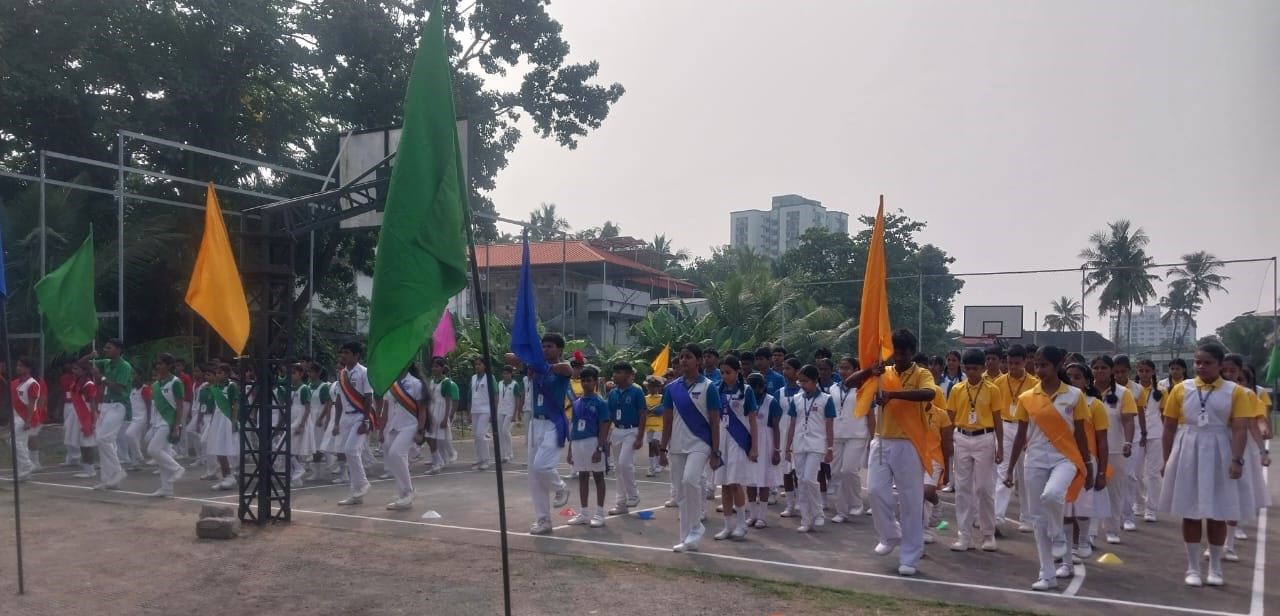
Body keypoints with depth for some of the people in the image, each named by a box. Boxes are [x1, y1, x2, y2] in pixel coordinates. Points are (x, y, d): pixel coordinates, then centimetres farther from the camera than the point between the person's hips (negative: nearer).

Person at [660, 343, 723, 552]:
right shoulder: (672, 387, 5)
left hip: (699, 444, -5)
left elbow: (715, 421, -6)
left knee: (690, 480, -27)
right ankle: (687, 539, 18)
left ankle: (695, 527, -8)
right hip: (677, 446, 5)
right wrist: (663, 448, 5)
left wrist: (715, 452, -10)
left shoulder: (708, 387, -6)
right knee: (681, 494, 8)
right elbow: (667, 420, 9)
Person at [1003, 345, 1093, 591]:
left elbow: (1080, 434, 3)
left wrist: (1088, 467, 5)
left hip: (1064, 459, -3)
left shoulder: (1074, 395, -2)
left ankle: (1059, 537, -1)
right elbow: (1021, 435, 7)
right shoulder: (1027, 398, 2)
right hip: (1036, 461, 3)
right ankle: (1048, 575, 15)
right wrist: (1010, 468, 5)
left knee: (1051, 495, -33)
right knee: (1038, 518, 4)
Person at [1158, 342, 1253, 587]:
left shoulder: (1235, 392, -2)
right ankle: (1193, 568, 16)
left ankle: (1215, 568, 21)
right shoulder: (1181, 389, 1)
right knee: (1190, 512, 6)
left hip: (1218, 455, -1)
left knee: (1217, 514, 6)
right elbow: (1169, 427, 4)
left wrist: (1237, 459, -17)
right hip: (1187, 453, 1)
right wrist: (1167, 459, 2)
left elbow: (1240, 428, -7)